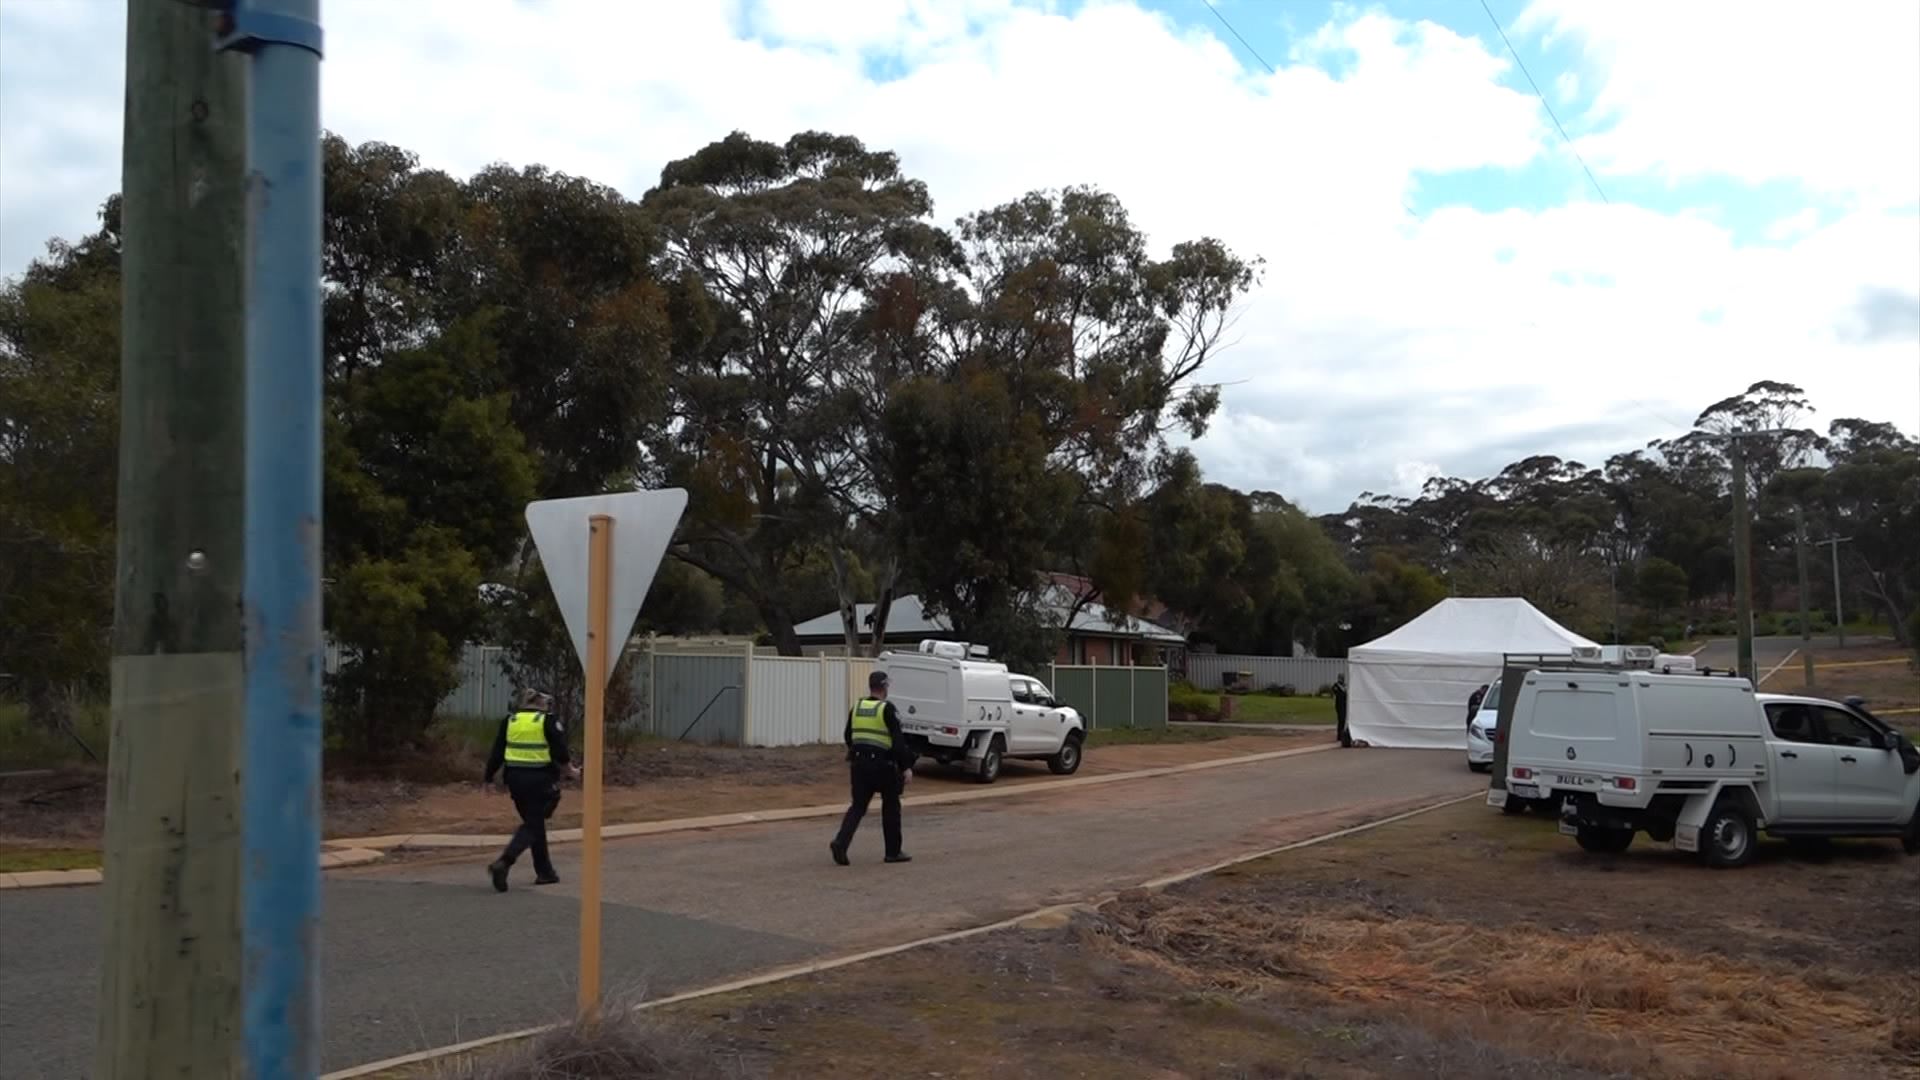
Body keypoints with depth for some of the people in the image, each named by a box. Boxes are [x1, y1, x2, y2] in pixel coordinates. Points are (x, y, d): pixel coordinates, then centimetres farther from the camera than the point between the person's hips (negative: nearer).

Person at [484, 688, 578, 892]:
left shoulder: (510, 720, 7)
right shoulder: (549, 721, -6)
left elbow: (497, 752, 7)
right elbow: (560, 753, -10)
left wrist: (489, 777, 15)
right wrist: (571, 769, 7)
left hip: (515, 779, 5)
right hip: (541, 781, -5)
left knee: (535, 822, 17)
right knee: (533, 825, 0)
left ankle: (545, 872, 23)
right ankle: (503, 862, -21)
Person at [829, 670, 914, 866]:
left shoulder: (856, 708, 7)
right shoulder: (887, 709, -12)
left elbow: (848, 737, 17)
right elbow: (898, 740, -16)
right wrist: (906, 766, -13)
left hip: (859, 763, 5)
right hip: (883, 765, -5)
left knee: (858, 806, 10)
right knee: (891, 807, 10)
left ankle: (840, 842, -11)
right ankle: (893, 852, 16)